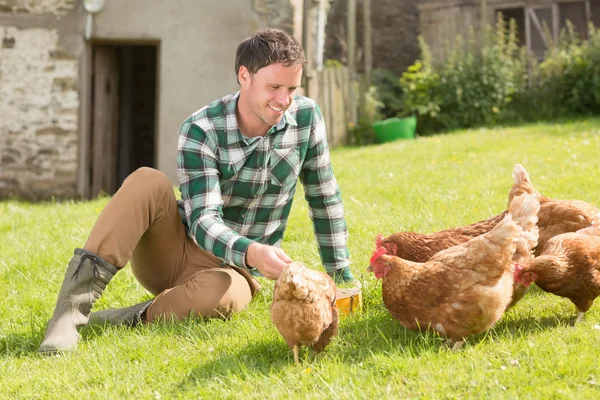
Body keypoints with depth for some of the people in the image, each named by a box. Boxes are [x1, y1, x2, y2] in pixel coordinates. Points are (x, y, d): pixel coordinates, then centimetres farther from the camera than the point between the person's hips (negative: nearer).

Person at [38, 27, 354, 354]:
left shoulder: (306, 116, -7)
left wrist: (342, 275, 7)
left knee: (223, 294, -39)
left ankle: (118, 321, -24)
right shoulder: (201, 131, -16)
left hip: (230, 270, 1)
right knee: (148, 182, -32)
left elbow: (325, 196, 6)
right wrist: (251, 252, -46)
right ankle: (73, 304, -37)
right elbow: (203, 221, -25)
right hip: (173, 250, -1)